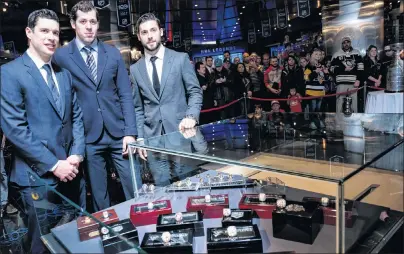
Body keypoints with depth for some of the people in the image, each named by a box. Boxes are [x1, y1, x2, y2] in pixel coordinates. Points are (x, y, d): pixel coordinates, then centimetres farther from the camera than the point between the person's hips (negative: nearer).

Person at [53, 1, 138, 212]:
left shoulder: (113, 53, 7)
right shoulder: (60, 56, 0)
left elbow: (125, 95, 5)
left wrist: (130, 132, -2)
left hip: (118, 133, 2)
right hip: (87, 136, -2)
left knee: (135, 190, 7)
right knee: (99, 196, 10)